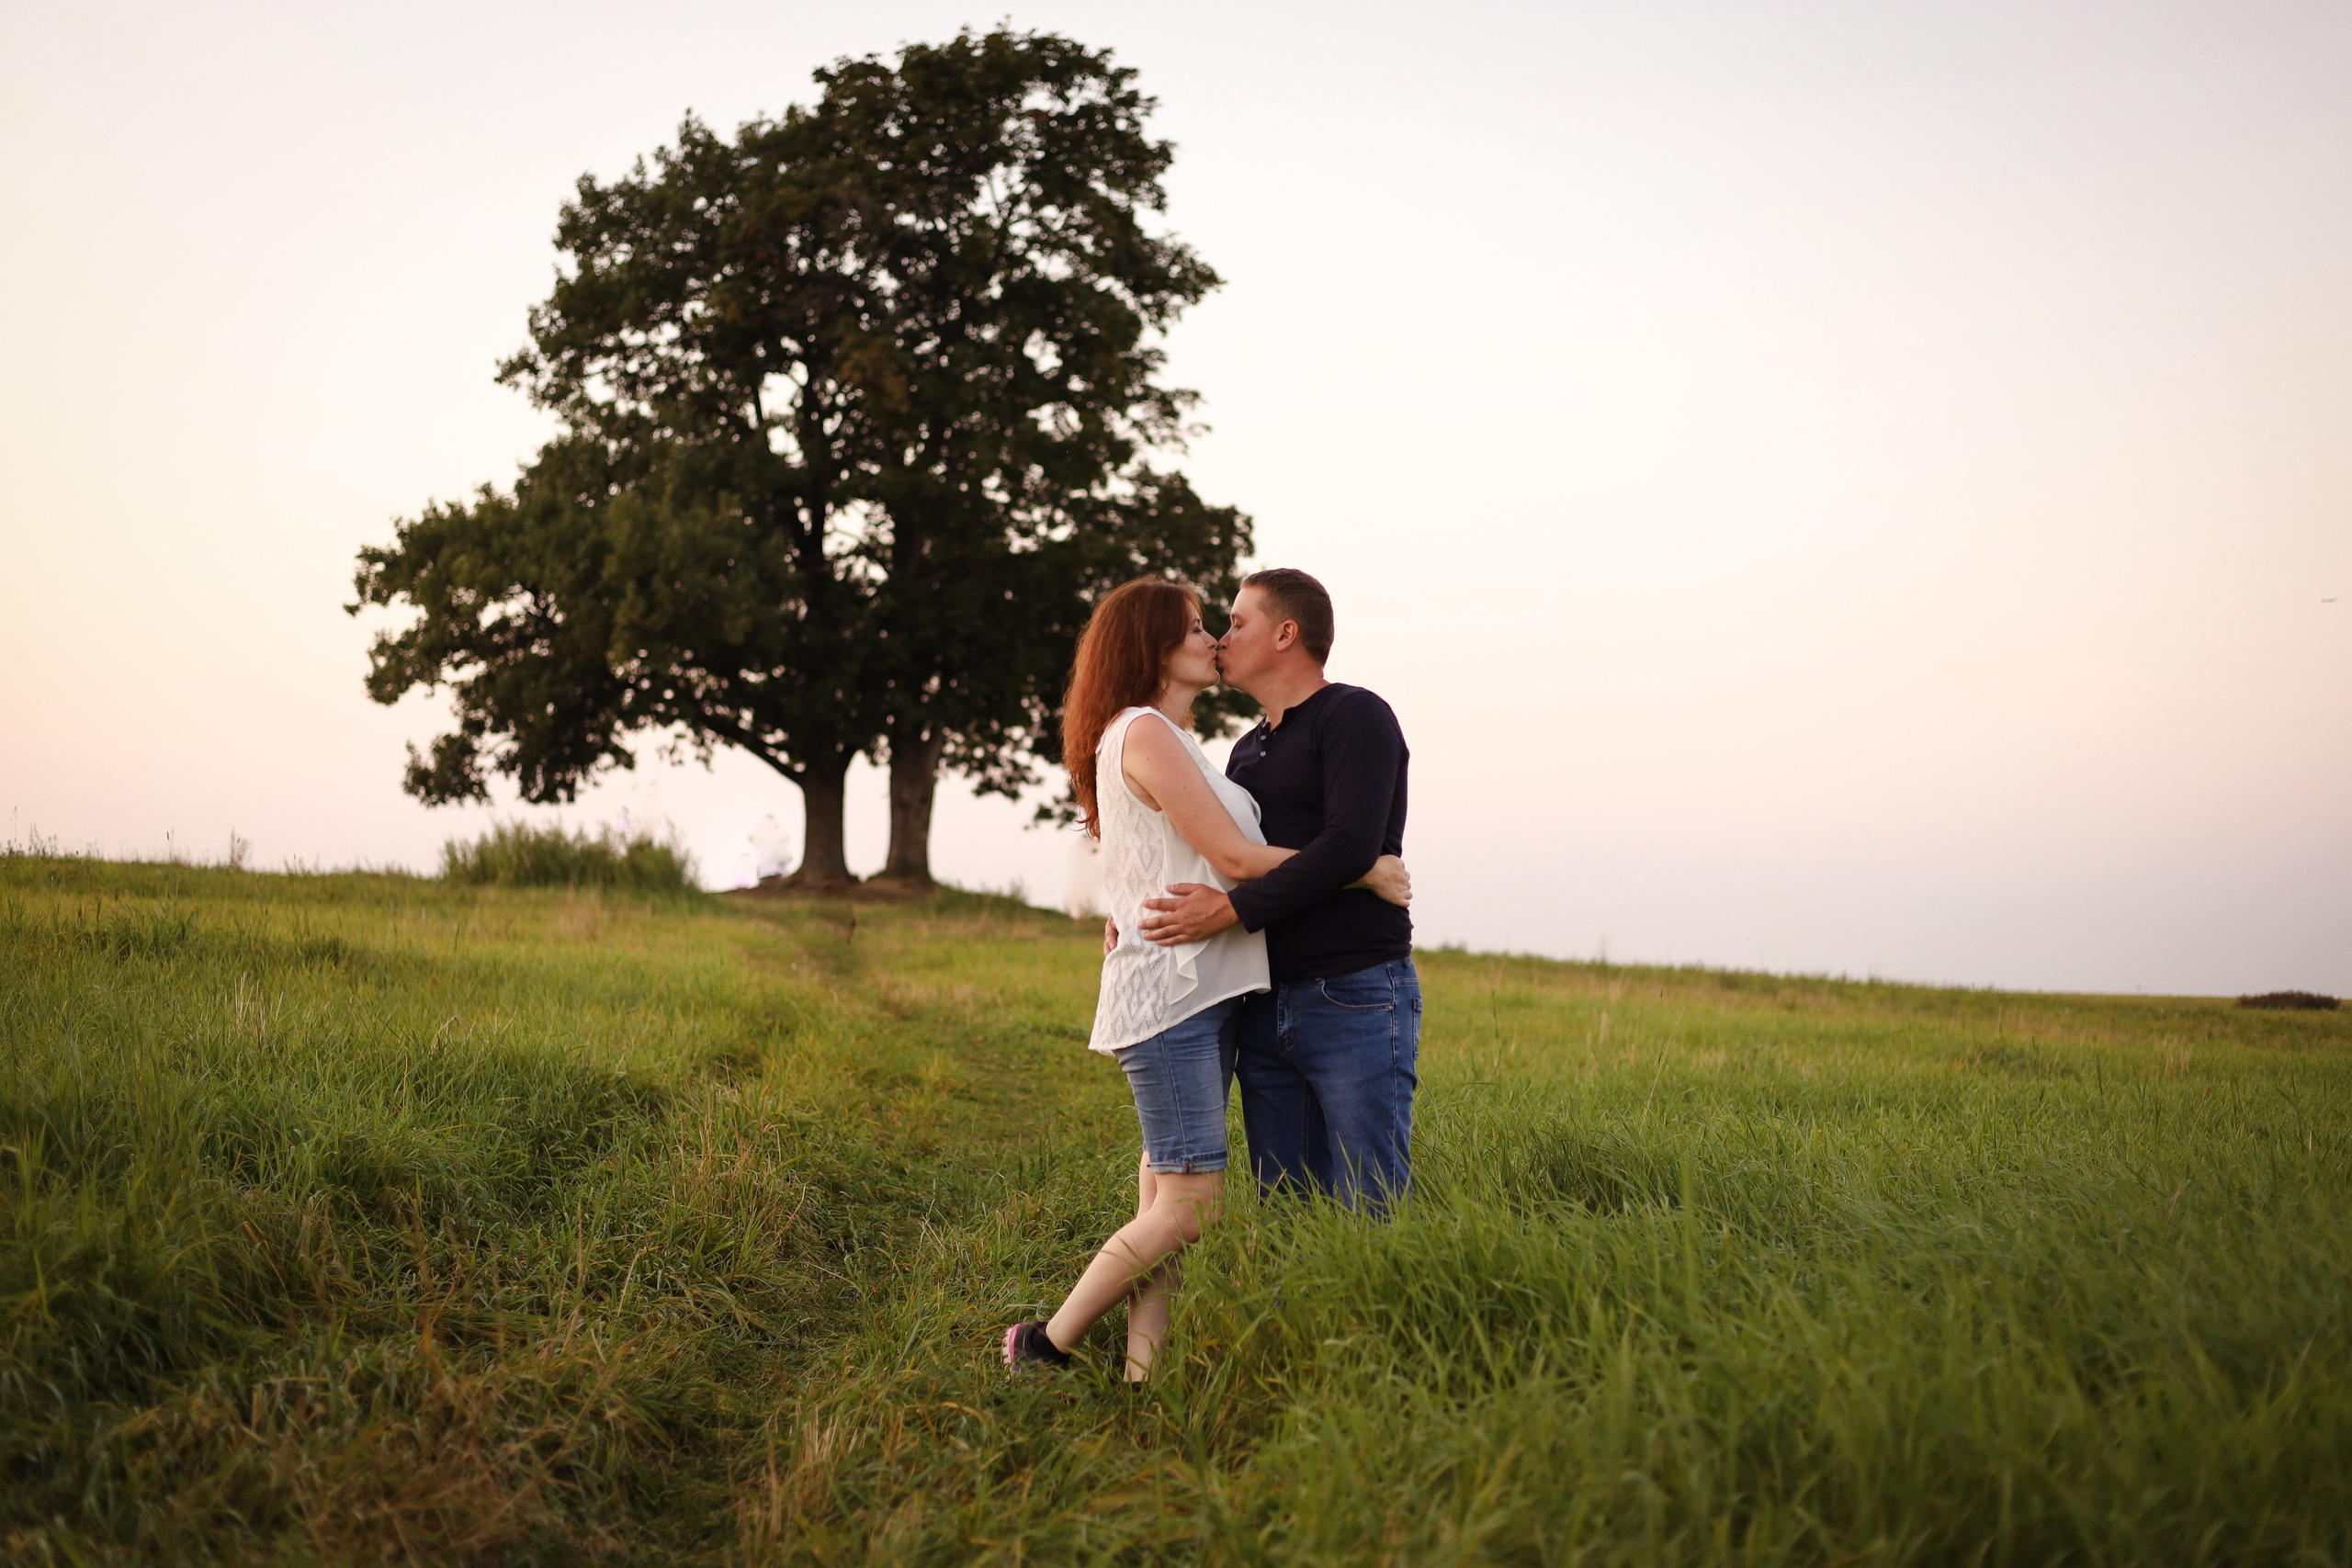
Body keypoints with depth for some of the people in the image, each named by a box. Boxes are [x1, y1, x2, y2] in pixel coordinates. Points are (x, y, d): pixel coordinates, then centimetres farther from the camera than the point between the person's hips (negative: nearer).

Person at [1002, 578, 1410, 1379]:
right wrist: (1367, 872, -7)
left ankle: (1142, 1372, 7)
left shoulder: (1172, 739, 23)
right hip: (1168, 993, -10)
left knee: (1167, 1201, 6)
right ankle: (1048, 1346, 1)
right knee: (1188, 1205, -10)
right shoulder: (1144, 732, -8)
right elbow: (1235, 856, -13)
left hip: (1207, 994, 10)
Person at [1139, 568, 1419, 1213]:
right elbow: (1220, 860, 26)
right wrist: (1141, 905, 7)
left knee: (1368, 1210, -8)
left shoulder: (1354, 715, -5)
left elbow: (1350, 845, -18)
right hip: (1265, 1008, 8)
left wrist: (1233, 910, -21)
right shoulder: (1247, 750, 20)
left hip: (1355, 997, -8)